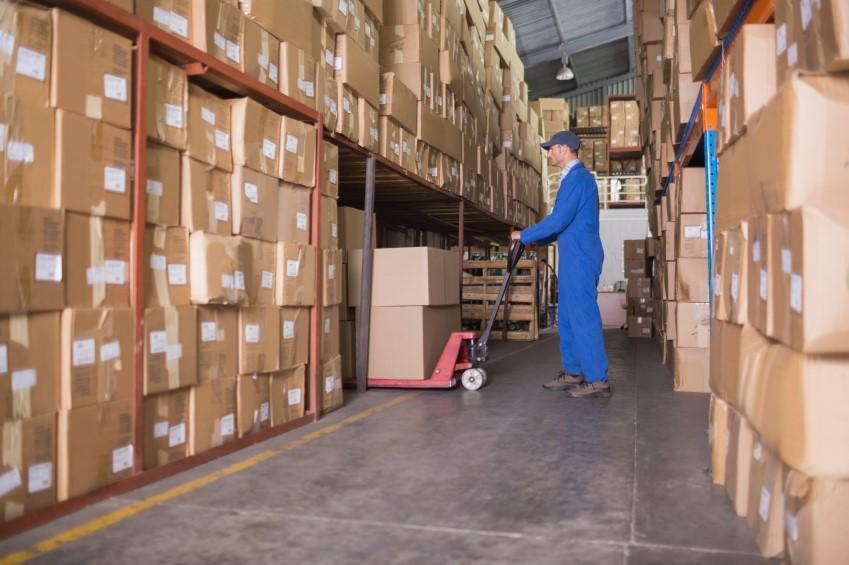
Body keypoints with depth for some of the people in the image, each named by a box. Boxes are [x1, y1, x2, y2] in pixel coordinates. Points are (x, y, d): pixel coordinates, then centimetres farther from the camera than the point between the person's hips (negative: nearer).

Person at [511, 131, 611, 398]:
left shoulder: (577, 177, -13)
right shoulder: (574, 177, 20)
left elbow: (558, 220, -19)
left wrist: (525, 236, -8)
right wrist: (537, 240, 19)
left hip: (580, 258, -11)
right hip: (574, 257, 11)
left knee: (583, 316, -8)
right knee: (568, 317, 13)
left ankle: (597, 380, -4)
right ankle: (573, 373, 21)